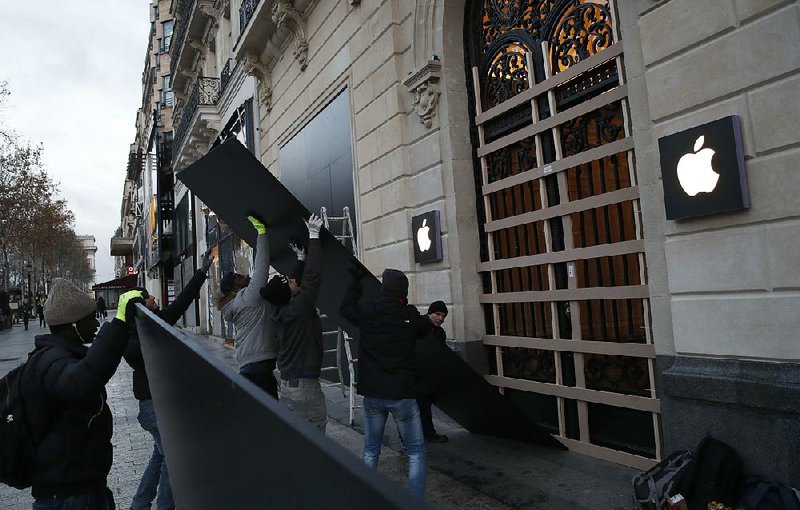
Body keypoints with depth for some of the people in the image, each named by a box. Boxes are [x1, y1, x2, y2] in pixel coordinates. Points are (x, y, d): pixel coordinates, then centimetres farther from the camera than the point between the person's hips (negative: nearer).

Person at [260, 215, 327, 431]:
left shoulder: (281, 311, 4)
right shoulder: (297, 310, -18)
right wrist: (313, 236, -12)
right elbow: (311, 276, -18)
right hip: (305, 388, -9)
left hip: (286, 384, 9)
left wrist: (300, 258, 27)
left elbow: (299, 280, 20)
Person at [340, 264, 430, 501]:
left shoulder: (366, 310, -4)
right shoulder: (411, 315, -8)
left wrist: (356, 280, 25)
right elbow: (426, 329, 13)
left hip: (372, 394, 3)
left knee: (371, 450, 19)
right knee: (416, 452, 9)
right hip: (402, 394, -3)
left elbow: (345, 307, 17)